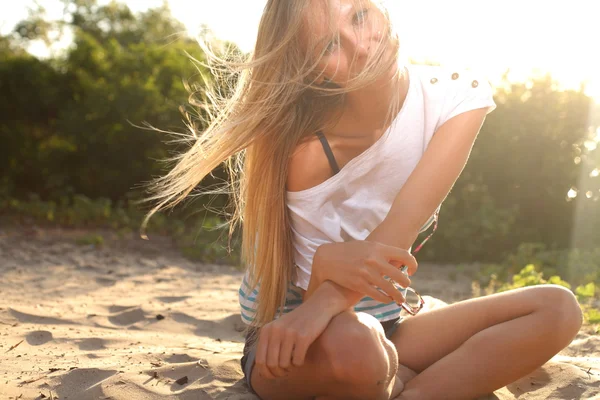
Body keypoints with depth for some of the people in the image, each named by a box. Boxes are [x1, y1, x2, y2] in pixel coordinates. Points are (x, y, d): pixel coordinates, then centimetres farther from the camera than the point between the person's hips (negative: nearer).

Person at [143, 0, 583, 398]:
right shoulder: (306, 147, -23)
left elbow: (400, 229, -25)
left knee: (556, 309, -15)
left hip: (384, 326, 4)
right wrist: (328, 263, -42)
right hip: (301, 351, -3)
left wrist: (327, 304, -40)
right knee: (351, 341, -40)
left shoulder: (459, 97, -13)